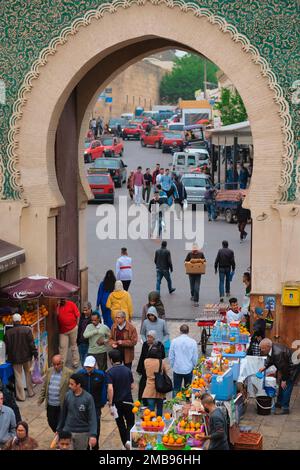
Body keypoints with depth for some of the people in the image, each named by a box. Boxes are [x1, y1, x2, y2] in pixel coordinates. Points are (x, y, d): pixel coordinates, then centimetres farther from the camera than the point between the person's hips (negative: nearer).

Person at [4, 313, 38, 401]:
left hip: (15, 358, -1)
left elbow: (7, 346, -2)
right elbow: (31, 343, -9)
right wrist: (35, 353, 1)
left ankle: (21, 396, 9)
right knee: (28, 374, 18)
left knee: (18, 376, 7)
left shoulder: (8, 332, -10)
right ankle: (30, 392, 28)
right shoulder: (27, 330, -12)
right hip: (27, 357, 1)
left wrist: (9, 356, 14)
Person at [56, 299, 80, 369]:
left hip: (73, 329, -2)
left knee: (74, 345, 9)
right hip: (62, 331, 2)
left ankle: (75, 362, 17)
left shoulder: (71, 304, -5)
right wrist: (58, 305, -14)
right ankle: (62, 363, 2)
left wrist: (77, 325, -6)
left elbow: (77, 315, -4)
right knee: (62, 346, -1)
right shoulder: (58, 306, 3)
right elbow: (56, 315, -13)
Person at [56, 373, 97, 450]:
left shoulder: (88, 398, -13)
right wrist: (59, 429, 13)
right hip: (67, 431, 3)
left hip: (82, 433, -3)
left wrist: (93, 435, -24)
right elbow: (63, 413, 8)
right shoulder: (68, 395, -3)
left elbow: (92, 417, -15)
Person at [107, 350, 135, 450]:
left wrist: (110, 404, -19)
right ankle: (129, 440, -11)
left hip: (117, 401, -2)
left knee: (121, 424, 13)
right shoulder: (128, 370, -1)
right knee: (130, 422, 10)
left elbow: (110, 388, -22)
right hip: (128, 400, 2)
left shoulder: (110, 372, -13)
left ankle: (125, 443, 15)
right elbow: (132, 386, 4)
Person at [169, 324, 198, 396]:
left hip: (177, 369, 0)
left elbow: (171, 356, -1)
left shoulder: (174, 341, -7)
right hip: (188, 369, 0)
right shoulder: (193, 342, -7)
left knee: (176, 389, 8)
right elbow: (195, 357, -1)